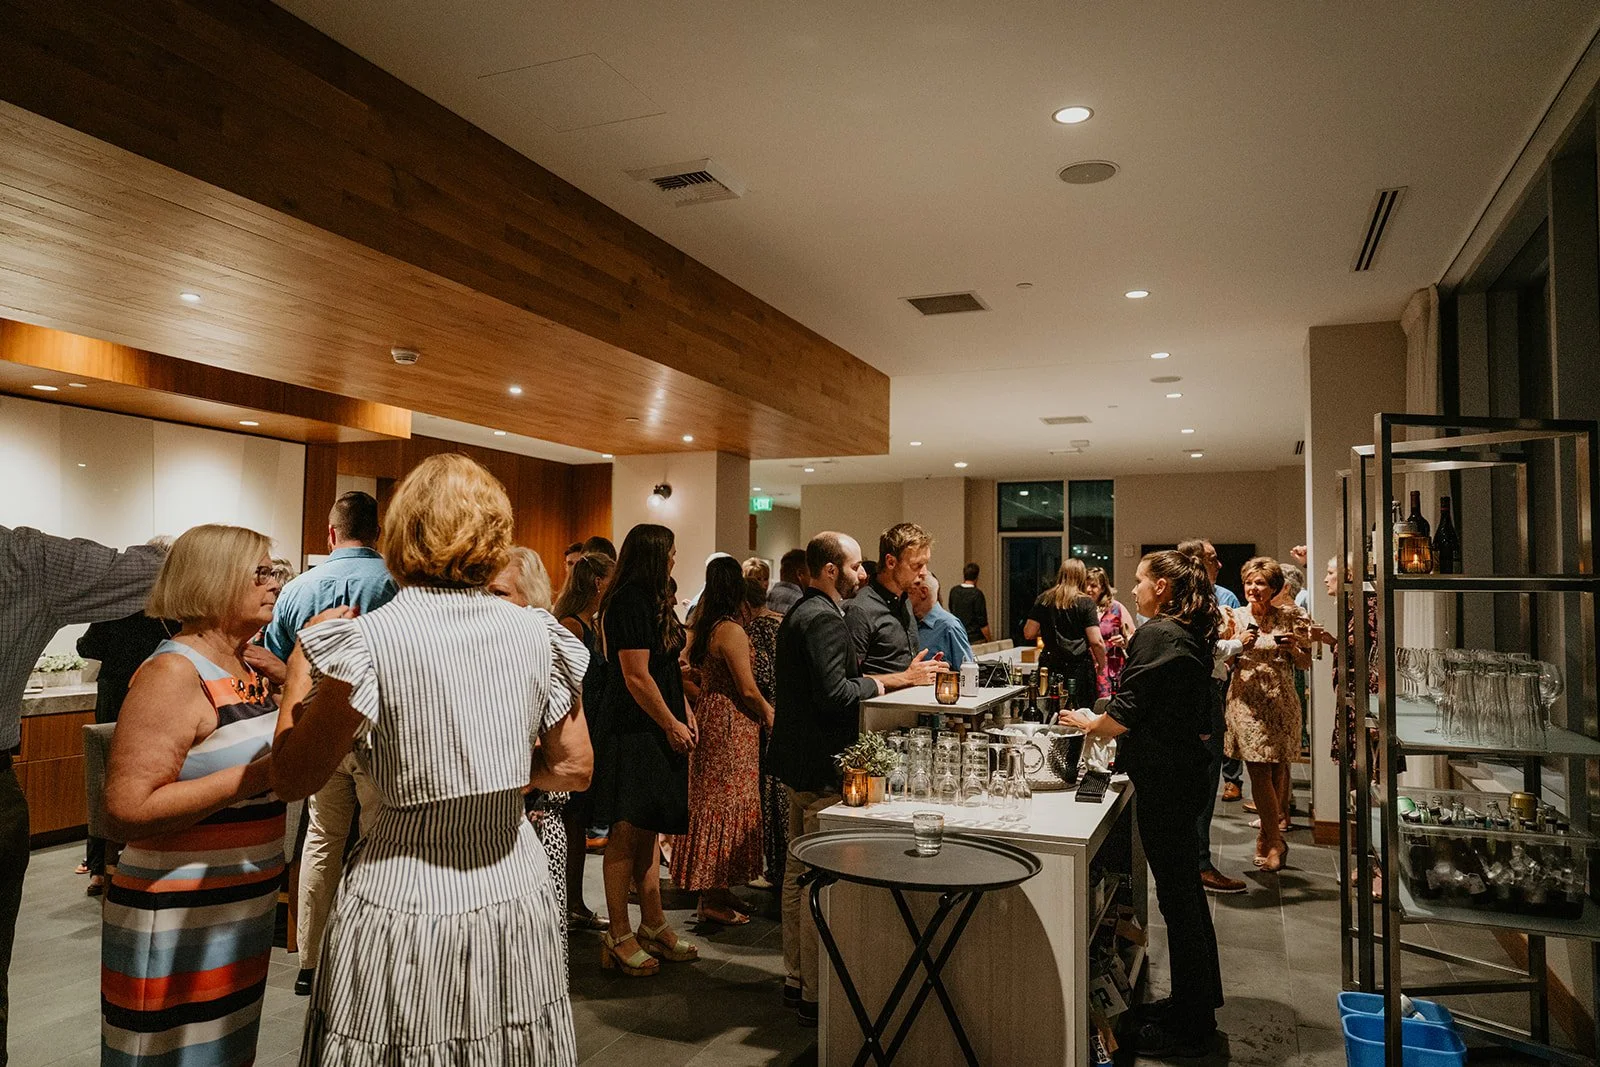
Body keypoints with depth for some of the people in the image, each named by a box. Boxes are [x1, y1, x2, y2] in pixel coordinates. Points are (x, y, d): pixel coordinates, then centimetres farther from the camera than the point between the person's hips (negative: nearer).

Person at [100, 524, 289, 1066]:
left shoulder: (249, 668, 7)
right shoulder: (173, 671, -17)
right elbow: (126, 812, -25)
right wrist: (259, 775, -26)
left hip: (245, 913, 8)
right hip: (178, 926, -8)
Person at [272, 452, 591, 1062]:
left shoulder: (367, 640, -15)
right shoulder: (538, 634, -4)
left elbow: (290, 779, -6)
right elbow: (574, 769, 3)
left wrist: (300, 669, 6)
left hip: (407, 907, -3)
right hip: (517, 903, 3)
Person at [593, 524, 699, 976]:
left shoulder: (652, 601, 16)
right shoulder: (629, 603, -16)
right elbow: (636, 676, -20)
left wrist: (684, 711, 13)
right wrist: (673, 724, -13)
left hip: (657, 731, 10)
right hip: (634, 732, -10)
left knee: (647, 832, 16)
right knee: (626, 832, -2)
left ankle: (653, 926, 25)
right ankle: (619, 937, 8)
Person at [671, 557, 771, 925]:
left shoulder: (703, 628, 7)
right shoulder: (732, 631, -19)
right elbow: (748, 690, -18)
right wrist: (770, 714, -3)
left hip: (709, 713, 9)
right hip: (731, 725, -9)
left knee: (711, 800, 14)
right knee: (726, 802, -2)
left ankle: (715, 889, 25)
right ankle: (713, 900, 5)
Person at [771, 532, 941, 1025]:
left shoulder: (801, 612, 14)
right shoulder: (824, 618, -19)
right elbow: (835, 693, -25)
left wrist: (892, 677, 12)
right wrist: (896, 680, -15)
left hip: (798, 763, 11)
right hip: (822, 768, -11)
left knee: (798, 873, 17)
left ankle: (796, 979, 30)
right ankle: (816, 997, 9)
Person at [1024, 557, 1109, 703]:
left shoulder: (1043, 600, 3)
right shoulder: (1085, 603, -4)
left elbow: (1029, 634, 3)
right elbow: (1096, 642, -9)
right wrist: (1102, 666, 7)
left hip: (1050, 667, 3)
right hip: (1079, 667, -3)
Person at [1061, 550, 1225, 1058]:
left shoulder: (1154, 635, -17)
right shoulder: (1191, 637, 12)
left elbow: (1124, 716, -20)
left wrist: (1089, 722, -1)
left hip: (1164, 781, -10)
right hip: (1188, 773, 10)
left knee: (1176, 897, 1)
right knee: (1186, 890, 20)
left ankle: (1190, 1027, 13)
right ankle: (1199, 1002, 34)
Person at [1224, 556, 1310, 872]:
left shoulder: (1288, 617, 3)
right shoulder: (1236, 617, 2)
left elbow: (1306, 663, 8)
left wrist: (1293, 648, -12)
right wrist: (1241, 645, -14)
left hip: (1281, 701, 1)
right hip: (1247, 701, -1)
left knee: (1278, 767, 7)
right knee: (1260, 770, -7)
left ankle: (1269, 836, 24)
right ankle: (1275, 840, 5)